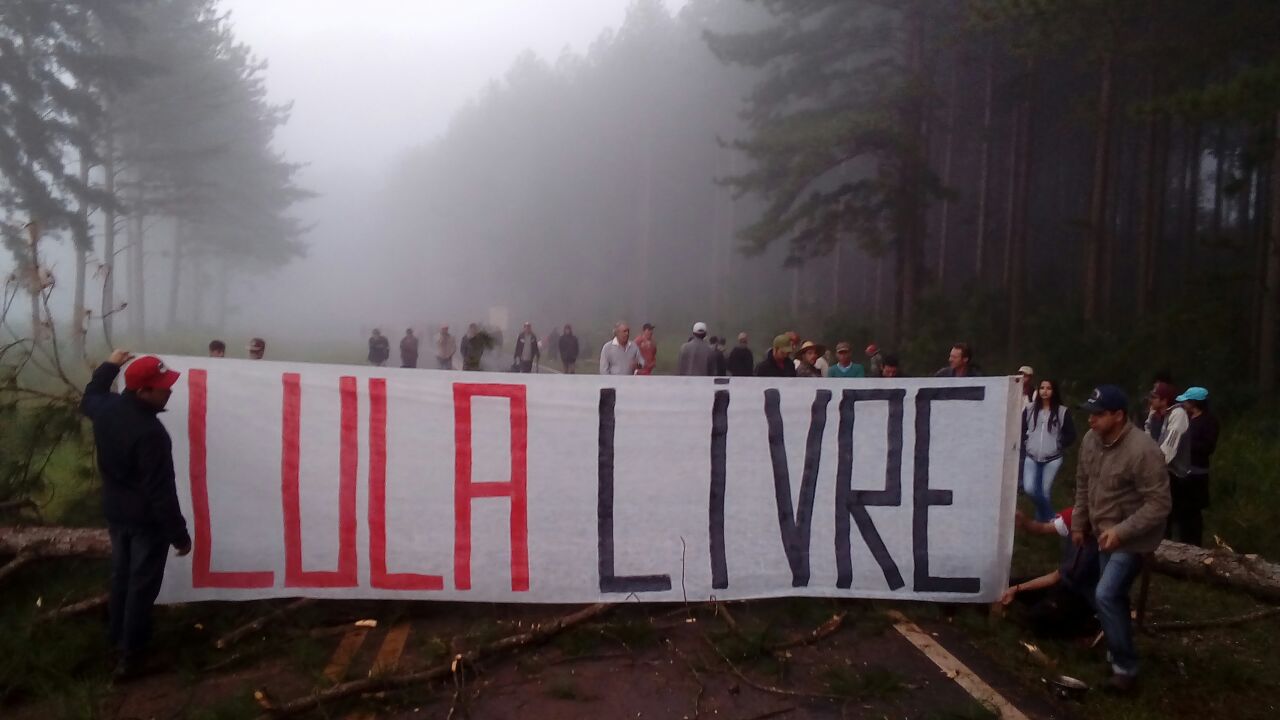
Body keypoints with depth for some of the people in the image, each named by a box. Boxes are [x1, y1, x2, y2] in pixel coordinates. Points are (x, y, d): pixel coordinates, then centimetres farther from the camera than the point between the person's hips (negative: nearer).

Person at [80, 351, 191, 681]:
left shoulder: (106, 408, -9)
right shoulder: (150, 433, -33)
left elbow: (88, 399, 21)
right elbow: (161, 491, -28)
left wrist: (109, 366, 30)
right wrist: (178, 534, -20)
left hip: (115, 511, 8)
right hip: (147, 519, -8)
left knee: (121, 574, 24)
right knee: (142, 584, 7)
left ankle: (118, 637, 41)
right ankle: (131, 653, 17)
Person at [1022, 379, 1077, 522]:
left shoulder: (1062, 411, 1)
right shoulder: (1029, 409, 7)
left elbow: (1071, 435, 4)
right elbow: (1021, 430, 12)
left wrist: (1058, 446, -3)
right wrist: (1026, 445, 1)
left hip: (1053, 459, -2)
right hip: (1031, 458, 2)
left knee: (1045, 492, 0)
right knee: (1029, 489, -13)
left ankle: (1045, 520, 21)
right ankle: (1049, 516, 12)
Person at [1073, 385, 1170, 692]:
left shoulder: (1143, 451, -28)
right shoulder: (1091, 440, -5)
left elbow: (1159, 505, -25)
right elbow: (1083, 485, 10)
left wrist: (1122, 531, -30)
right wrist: (1079, 524, 13)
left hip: (1131, 538, -7)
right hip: (1106, 533, 7)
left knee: (1106, 597, -13)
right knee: (1113, 596, 17)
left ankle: (1126, 667, 2)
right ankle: (1119, 653, 35)